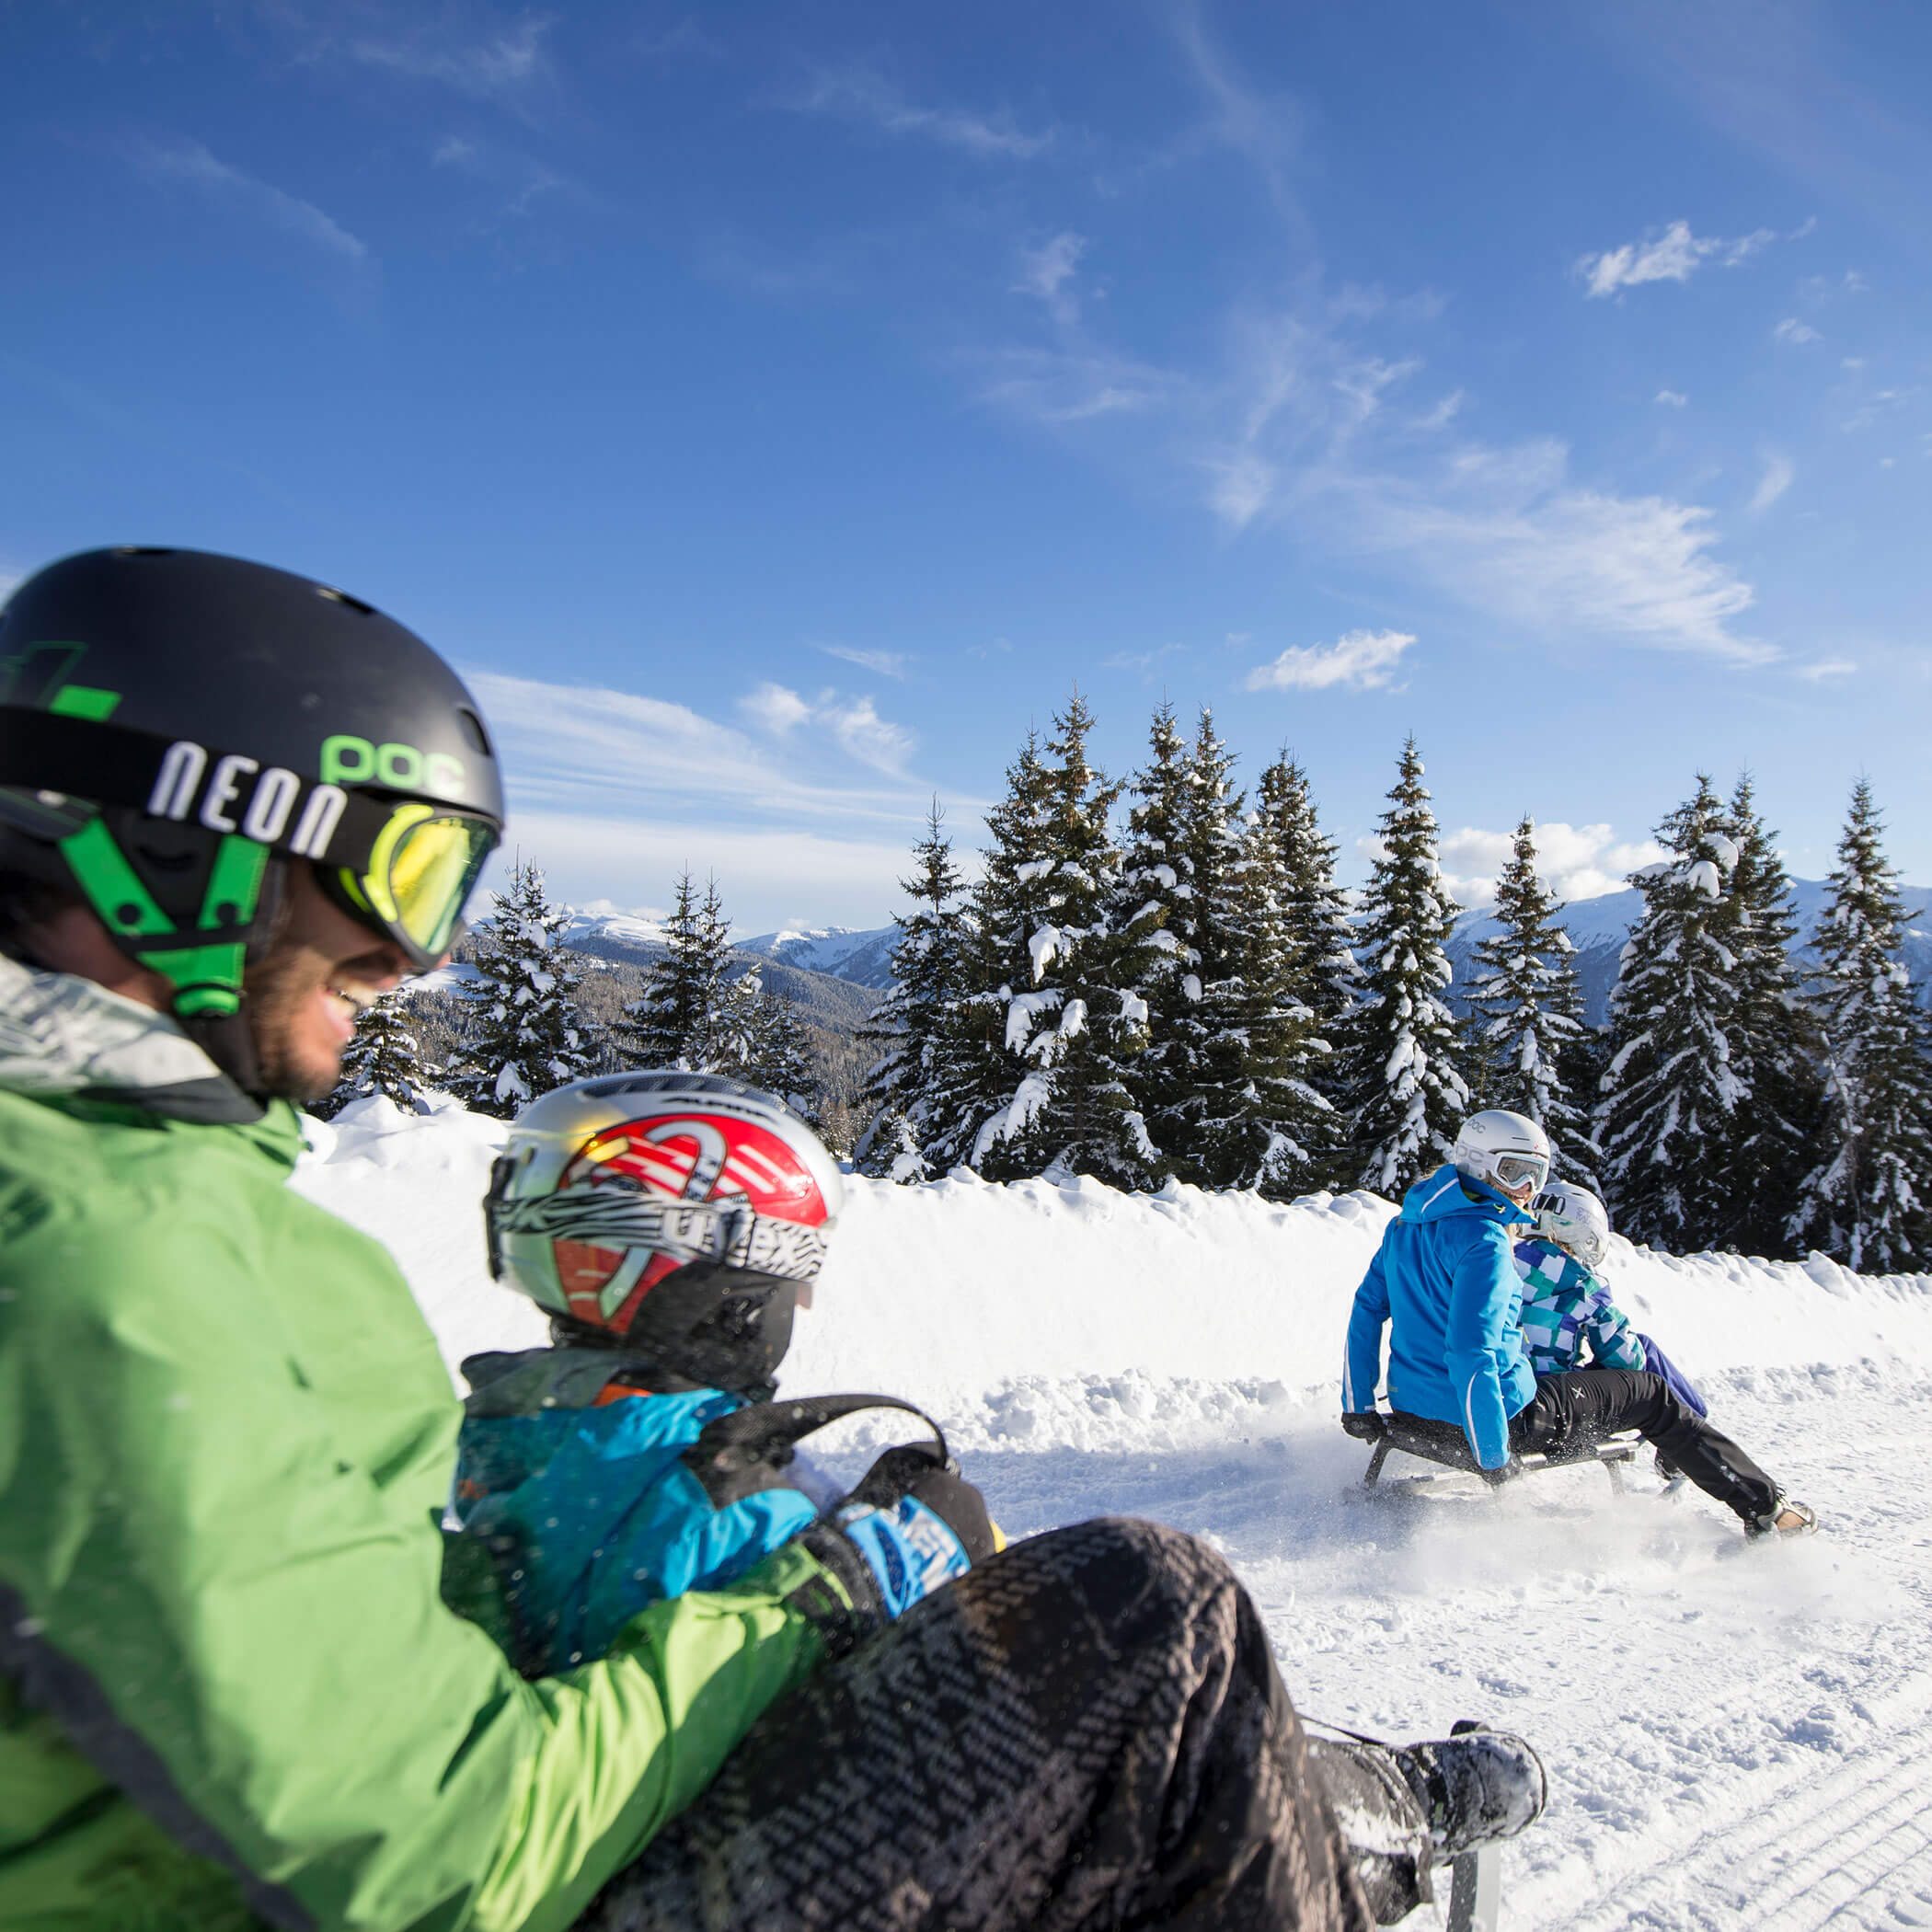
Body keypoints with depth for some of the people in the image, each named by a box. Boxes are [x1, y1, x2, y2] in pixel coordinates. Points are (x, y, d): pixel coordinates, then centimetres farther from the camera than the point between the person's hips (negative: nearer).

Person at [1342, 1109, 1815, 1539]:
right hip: (1505, 1414, -8)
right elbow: (1470, 1354, -29)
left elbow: (1366, 1310, 8)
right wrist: (1494, 1457, -21)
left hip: (1412, 1405, 8)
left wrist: (1358, 1407, 10)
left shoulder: (1406, 1224, 6)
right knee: (1651, 1395, 11)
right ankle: (1765, 1508, 23)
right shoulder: (1484, 1240, -21)